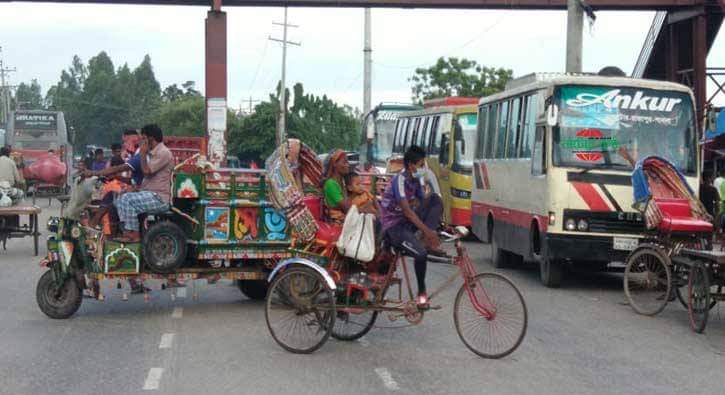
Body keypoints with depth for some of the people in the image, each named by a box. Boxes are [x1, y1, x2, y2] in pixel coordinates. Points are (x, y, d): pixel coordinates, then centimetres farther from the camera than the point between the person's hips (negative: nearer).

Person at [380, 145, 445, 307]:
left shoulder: (415, 181, 7)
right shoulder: (400, 180, -19)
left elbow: (425, 204, 10)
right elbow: (407, 211, -27)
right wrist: (427, 231, -32)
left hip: (407, 222, 8)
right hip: (393, 227, -8)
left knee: (435, 198, -8)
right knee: (420, 253, -29)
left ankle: (430, 245, -13)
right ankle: (421, 292, -6)